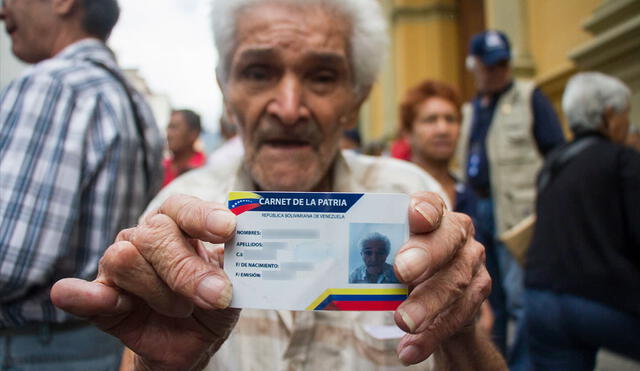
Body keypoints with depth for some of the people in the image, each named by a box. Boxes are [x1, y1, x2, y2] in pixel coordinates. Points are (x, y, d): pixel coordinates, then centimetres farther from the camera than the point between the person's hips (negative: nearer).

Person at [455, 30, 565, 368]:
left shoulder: (529, 98, 0)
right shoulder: (470, 110, 18)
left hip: (519, 211, -6)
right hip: (477, 210, 6)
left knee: (520, 296, -7)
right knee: (490, 298, 14)